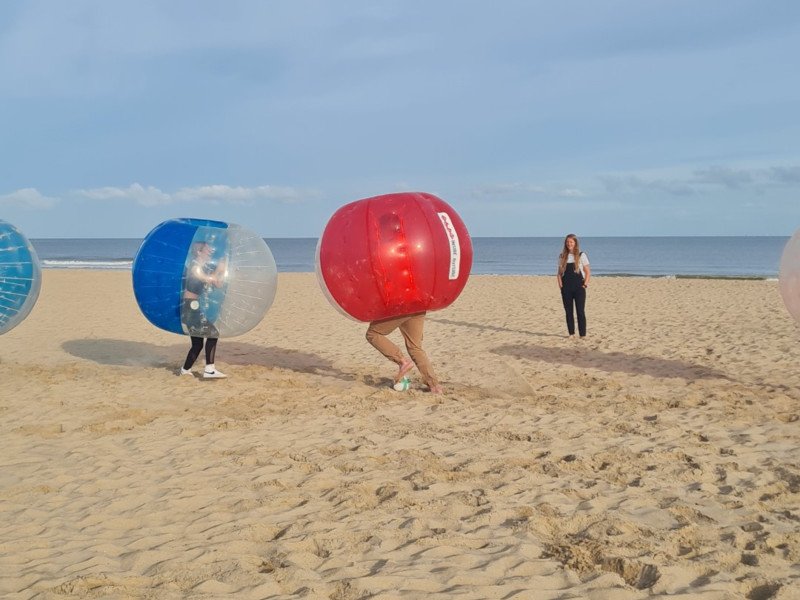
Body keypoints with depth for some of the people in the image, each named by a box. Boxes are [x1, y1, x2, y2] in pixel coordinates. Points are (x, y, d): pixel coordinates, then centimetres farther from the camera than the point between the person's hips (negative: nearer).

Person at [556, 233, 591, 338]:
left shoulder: (581, 256, 1)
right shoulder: (562, 256, 8)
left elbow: (588, 272, 2)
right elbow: (559, 272, 11)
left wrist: (585, 284, -8)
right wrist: (560, 284, -2)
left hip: (579, 287, -3)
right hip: (566, 288, 3)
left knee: (580, 311, -4)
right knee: (568, 311, 5)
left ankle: (583, 334, 0)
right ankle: (571, 333, 13)